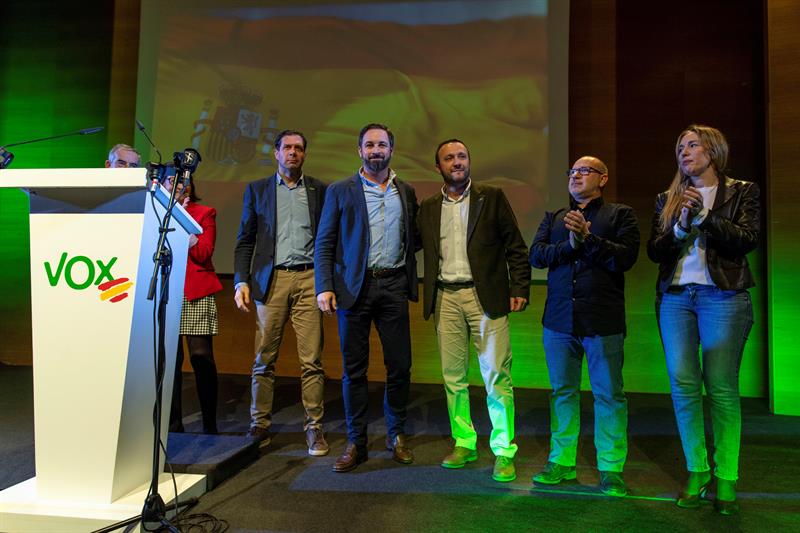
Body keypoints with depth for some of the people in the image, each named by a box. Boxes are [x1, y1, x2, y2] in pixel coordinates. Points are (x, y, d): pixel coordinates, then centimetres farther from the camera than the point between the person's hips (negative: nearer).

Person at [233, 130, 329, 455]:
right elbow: (245, 241, 10)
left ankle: (314, 428, 5)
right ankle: (260, 425, 13)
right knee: (264, 359, 3)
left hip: (309, 278, 0)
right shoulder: (257, 190, 14)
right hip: (272, 279, 1)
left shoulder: (319, 190, 13)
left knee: (311, 360, -2)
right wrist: (241, 281, -1)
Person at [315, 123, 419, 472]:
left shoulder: (406, 192, 12)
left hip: (393, 286, 2)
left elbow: (413, 239, 18)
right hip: (354, 287, -2)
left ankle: (396, 436, 24)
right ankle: (356, 443, 18)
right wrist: (324, 287, -9)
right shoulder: (340, 191, 5)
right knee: (354, 369, 5)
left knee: (400, 366, 5)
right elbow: (324, 244, 1)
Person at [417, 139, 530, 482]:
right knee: (453, 378, 8)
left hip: (485, 296, -3)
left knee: (496, 377, -3)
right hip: (446, 299, 3)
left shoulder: (491, 198, 6)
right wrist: (425, 295, 0)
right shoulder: (428, 208, 14)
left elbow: (515, 246, 3)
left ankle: (503, 451, 9)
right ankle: (464, 443, 23)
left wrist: (520, 288, -5)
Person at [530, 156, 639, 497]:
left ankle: (611, 468, 15)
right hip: (559, 318, 4)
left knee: (608, 395, 2)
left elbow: (626, 257, -9)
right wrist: (570, 244, -13)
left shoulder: (620, 215, 6)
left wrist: (588, 238, -19)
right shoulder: (553, 218, 16)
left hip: (602, 319, -3)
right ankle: (561, 461, 22)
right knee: (563, 391, 11)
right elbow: (536, 255, 1)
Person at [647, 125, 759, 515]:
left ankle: (726, 479, 5)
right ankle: (697, 470, 8)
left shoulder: (742, 192, 8)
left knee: (721, 387, -4)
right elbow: (654, 251, 7)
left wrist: (703, 215, -13)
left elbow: (746, 240, -6)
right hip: (675, 297, 3)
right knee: (682, 382, -4)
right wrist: (680, 227, -9)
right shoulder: (667, 200, 16)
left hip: (723, 296, -3)